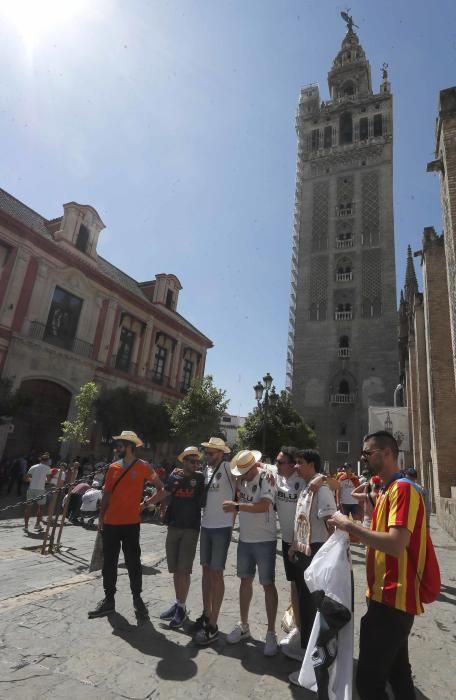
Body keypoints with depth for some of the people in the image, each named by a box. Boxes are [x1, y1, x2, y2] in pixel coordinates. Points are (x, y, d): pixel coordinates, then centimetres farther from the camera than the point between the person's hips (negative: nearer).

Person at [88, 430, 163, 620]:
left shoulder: (143, 467, -8)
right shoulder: (113, 467, 4)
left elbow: (160, 487, 0)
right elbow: (107, 494, 9)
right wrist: (101, 517, 8)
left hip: (131, 523, -4)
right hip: (110, 522, 4)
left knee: (133, 562, 6)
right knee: (109, 562, 12)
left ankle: (137, 598, 21)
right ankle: (109, 599, 26)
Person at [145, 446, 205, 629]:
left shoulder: (201, 478, -5)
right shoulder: (175, 477, 2)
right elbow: (163, 493, 15)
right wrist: (144, 504, 18)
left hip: (191, 528, -3)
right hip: (173, 527, 3)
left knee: (184, 570, -2)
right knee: (175, 569, 12)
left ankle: (182, 608, 12)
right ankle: (178, 603, 28)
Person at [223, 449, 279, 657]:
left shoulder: (266, 479, -19)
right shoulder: (242, 480, 2)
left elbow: (263, 506, -31)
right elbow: (242, 500, 17)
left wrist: (237, 506, -33)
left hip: (264, 540, -6)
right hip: (244, 538, 6)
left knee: (267, 584, 4)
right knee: (245, 580, 17)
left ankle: (271, 633, 18)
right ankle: (243, 625, 33)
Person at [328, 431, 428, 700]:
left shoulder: (403, 488, -19)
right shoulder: (388, 491, 13)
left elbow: (396, 544, -29)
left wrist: (350, 525, -22)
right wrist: (352, 528, 5)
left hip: (393, 599, -10)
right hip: (389, 597, 10)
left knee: (369, 678, -2)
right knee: (397, 671, 21)